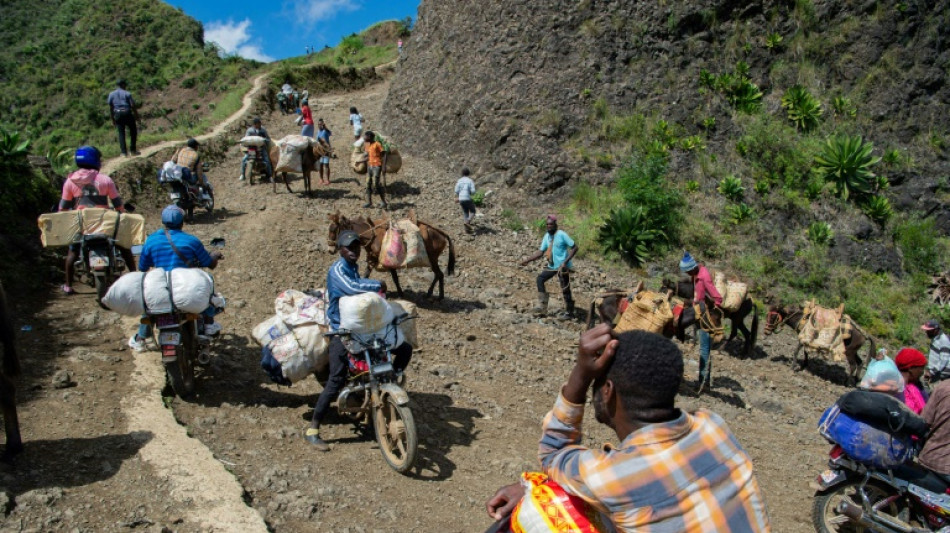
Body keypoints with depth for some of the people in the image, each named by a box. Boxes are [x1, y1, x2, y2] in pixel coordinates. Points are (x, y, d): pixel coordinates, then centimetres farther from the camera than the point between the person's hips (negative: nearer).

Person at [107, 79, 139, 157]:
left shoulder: (111, 94, 8)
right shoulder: (127, 94, -2)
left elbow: (110, 108, 8)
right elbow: (133, 106, -7)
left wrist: (113, 119, 14)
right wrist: (136, 115, 2)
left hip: (117, 114, 3)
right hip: (127, 113, -3)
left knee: (121, 133, 8)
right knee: (133, 131, 12)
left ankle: (124, 152, 3)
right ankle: (133, 150, 8)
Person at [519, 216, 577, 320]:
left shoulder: (562, 235, -17)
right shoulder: (546, 236, 3)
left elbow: (574, 248, -17)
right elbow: (540, 252, 6)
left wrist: (566, 261, -26)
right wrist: (528, 260, -4)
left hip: (563, 267, -7)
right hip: (552, 266, 7)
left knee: (565, 289, -1)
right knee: (540, 278, 4)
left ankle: (569, 313, 15)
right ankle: (542, 306, 9)